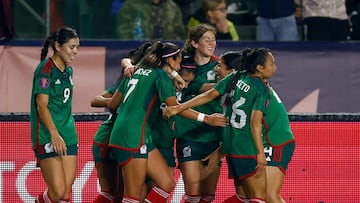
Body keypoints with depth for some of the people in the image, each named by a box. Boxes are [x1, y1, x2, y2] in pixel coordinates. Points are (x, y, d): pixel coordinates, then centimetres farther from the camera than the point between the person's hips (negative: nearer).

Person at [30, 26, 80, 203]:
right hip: (47, 137, -8)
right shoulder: (46, 68, -9)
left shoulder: (68, 70, 16)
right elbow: (42, 105, -16)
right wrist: (54, 134, -25)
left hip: (68, 136, 8)